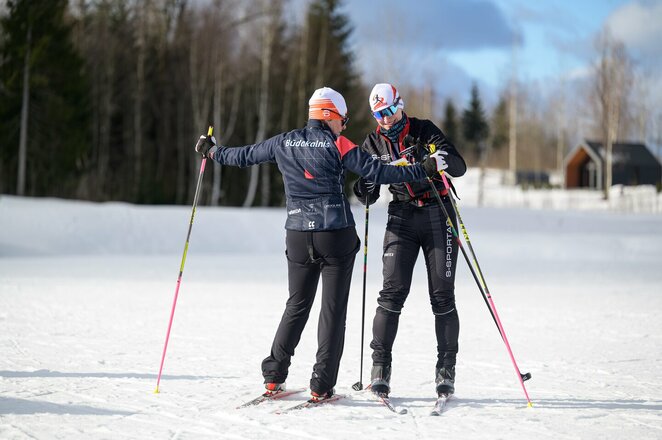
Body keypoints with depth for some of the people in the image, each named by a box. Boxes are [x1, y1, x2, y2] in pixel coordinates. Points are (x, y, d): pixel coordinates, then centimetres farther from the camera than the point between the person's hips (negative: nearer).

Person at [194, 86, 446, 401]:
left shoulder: (284, 143, 6)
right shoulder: (337, 145, -7)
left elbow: (245, 155, 19)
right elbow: (378, 172, -12)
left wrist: (213, 152, 38)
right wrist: (425, 170, -7)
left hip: (298, 236, 4)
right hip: (336, 235, -4)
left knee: (296, 306, 17)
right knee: (333, 310, 1)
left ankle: (273, 376, 12)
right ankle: (322, 385, -3)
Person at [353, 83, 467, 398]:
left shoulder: (424, 131, -1)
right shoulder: (373, 144, 7)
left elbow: (460, 168, -7)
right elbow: (367, 197, 9)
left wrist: (446, 161, -29)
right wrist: (367, 187, -15)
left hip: (437, 215, -2)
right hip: (402, 218, 2)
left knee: (442, 294, -3)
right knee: (393, 292, -9)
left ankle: (446, 370, 3)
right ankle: (380, 367, -4)